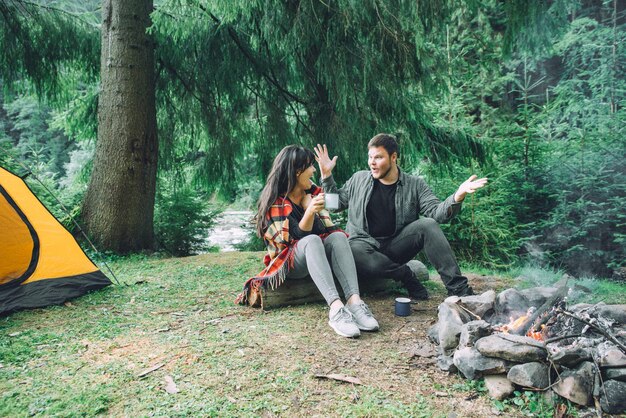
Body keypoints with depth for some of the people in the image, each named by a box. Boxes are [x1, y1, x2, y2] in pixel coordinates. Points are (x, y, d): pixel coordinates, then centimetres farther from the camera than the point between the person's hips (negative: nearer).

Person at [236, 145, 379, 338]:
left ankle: (354, 300, -43)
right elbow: (297, 237, -19)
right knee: (312, 241, -36)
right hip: (287, 262, -5)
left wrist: (309, 204, -18)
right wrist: (310, 212, -36)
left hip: (317, 256, 5)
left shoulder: (312, 192, 6)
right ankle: (335, 308, -52)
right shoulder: (276, 202, -11)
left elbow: (327, 229, -2)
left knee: (338, 236, -26)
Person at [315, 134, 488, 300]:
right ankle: (406, 274, -14)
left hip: (396, 246, 1)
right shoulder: (358, 180, 8)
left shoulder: (415, 185, 6)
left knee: (427, 225, -26)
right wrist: (326, 175, 3)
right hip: (364, 243, 0)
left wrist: (457, 197, -24)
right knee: (355, 254, -38)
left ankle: (458, 288, -22)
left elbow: (436, 212, -5)